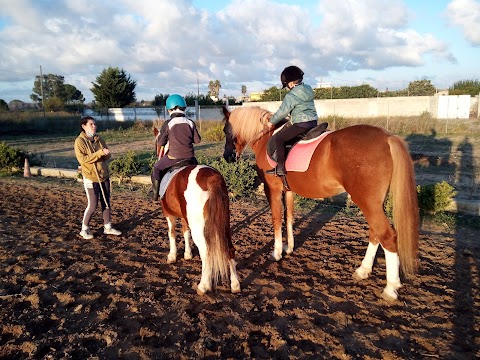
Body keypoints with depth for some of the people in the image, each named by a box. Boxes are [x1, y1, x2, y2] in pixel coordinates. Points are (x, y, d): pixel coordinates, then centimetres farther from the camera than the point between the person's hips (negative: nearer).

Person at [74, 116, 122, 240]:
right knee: (92, 205, -3)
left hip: (104, 176, 6)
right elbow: (83, 159, -19)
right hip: (91, 178, -6)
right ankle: (84, 229, 16)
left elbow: (108, 156, 8)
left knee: (106, 202, 11)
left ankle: (107, 227, 24)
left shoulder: (99, 139, 9)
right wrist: (100, 153, -25)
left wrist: (107, 153, -16)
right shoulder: (80, 141, -9)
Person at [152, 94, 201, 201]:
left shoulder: (168, 124, -7)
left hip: (173, 157, -3)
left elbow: (161, 143, -1)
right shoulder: (190, 123, 1)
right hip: (189, 157, 3)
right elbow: (197, 140, 5)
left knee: (156, 168, 21)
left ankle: (156, 194, 22)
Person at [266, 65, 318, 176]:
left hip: (301, 124, -10)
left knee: (277, 138, -8)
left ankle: (280, 168, -12)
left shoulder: (291, 96, -13)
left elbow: (282, 112, -10)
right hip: (313, 122, 10)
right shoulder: (308, 89, 12)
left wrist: (272, 122, 6)